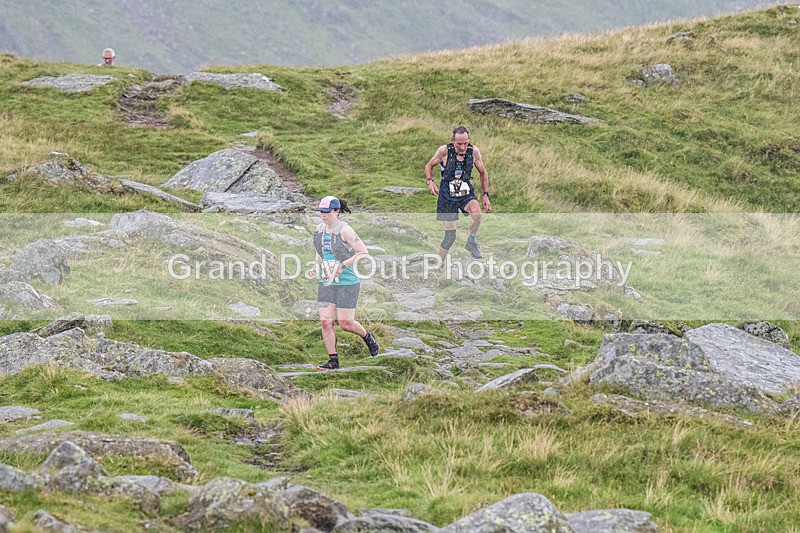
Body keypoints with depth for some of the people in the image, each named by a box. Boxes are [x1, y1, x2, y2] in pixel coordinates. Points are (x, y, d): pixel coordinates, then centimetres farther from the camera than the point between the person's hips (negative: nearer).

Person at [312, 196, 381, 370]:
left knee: (346, 323, -5)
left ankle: (367, 337, 26)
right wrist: (318, 266, 8)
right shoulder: (320, 229, 8)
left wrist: (343, 265, -20)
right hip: (326, 283, 6)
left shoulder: (344, 230, -13)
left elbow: (364, 252, -15)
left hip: (347, 283, -6)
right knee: (326, 322, -3)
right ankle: (333, 360, 6)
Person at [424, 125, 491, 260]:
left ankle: (471, 242, -5)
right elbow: (429, 166, 4)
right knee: (450, 235, -4)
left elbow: (483, 173, 9)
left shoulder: (474, 151, -6)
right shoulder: (444, 151, -13)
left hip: (466, 193, 2)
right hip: (447, 193, -2)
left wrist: (486, 195, 4)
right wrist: (430, 182, -15)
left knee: (477, 213, -31)